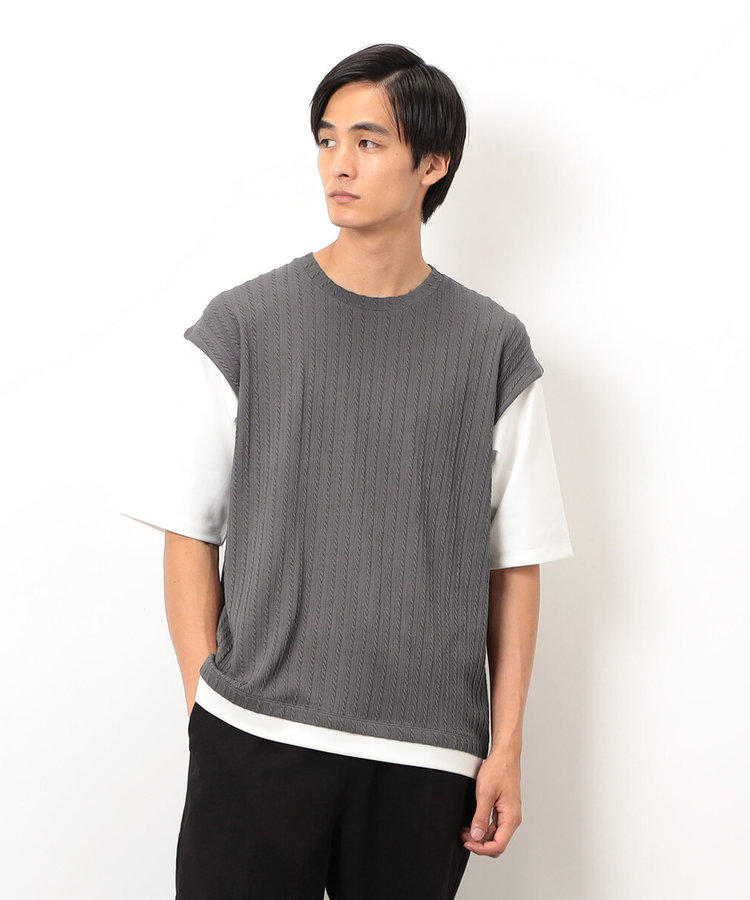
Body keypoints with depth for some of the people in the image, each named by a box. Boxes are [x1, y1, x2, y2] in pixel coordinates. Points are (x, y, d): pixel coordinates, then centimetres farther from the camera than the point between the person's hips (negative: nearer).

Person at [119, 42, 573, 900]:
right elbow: (189, 535, 2)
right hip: (254, 740, 0)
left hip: (428, 754, 1)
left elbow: (516, 565, 4)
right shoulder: (240, 328, 0)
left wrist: (506, 746, 2)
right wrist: (206, 704, -3)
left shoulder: (493, 348, 2)